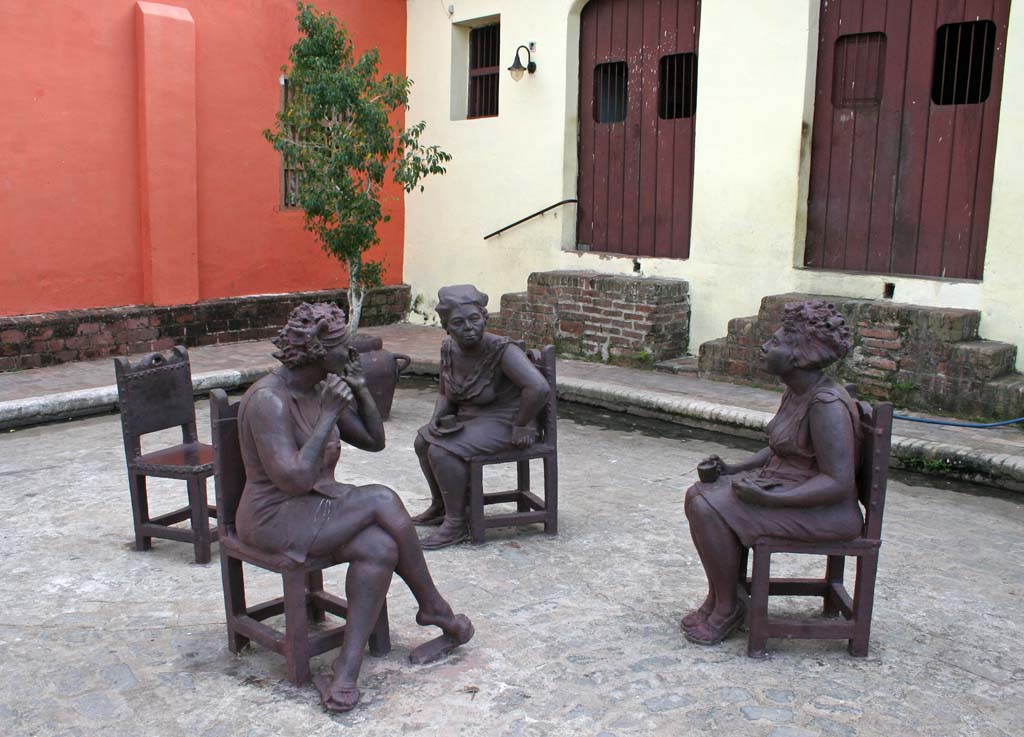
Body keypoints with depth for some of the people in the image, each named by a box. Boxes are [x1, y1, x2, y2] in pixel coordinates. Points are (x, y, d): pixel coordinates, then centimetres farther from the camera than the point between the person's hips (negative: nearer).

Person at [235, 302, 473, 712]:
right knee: (382, 500, -22)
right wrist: (329, 415, -26)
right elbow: (295, 479, -28)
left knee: (380, 549, -20)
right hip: (274, 519, -8)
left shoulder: (320, 390, 6)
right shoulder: (269, 400, -20)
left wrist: (360, 388, -3)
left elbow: (374, 441, 10)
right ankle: (436, 610, -7)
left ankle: (347, 670, -14)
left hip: (315, 508, 8)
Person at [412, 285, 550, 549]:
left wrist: (520, 426, -25)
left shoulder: (502, 351, -25)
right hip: (469, 418, 9)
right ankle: (440, 506, 24)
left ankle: (456, 524, -10)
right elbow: (445, 394, 14)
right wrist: (437, 418, -5)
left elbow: (539, 388, -36)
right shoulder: (449, 349, -1)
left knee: (441, 451, -22)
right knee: (423, 440, 6)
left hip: (503, 424, -8)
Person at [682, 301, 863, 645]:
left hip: (822, 510, -10)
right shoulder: (796, 392, 7)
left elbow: (839, 483, -26)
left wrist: (769, 499, -29)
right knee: (698, 495, 1)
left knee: (712, 511, -22)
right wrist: (733, 469, 6)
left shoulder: (827, 405, -24)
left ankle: (728, 608, -3)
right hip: (781, 483, 10)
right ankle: (717, 597, 9)